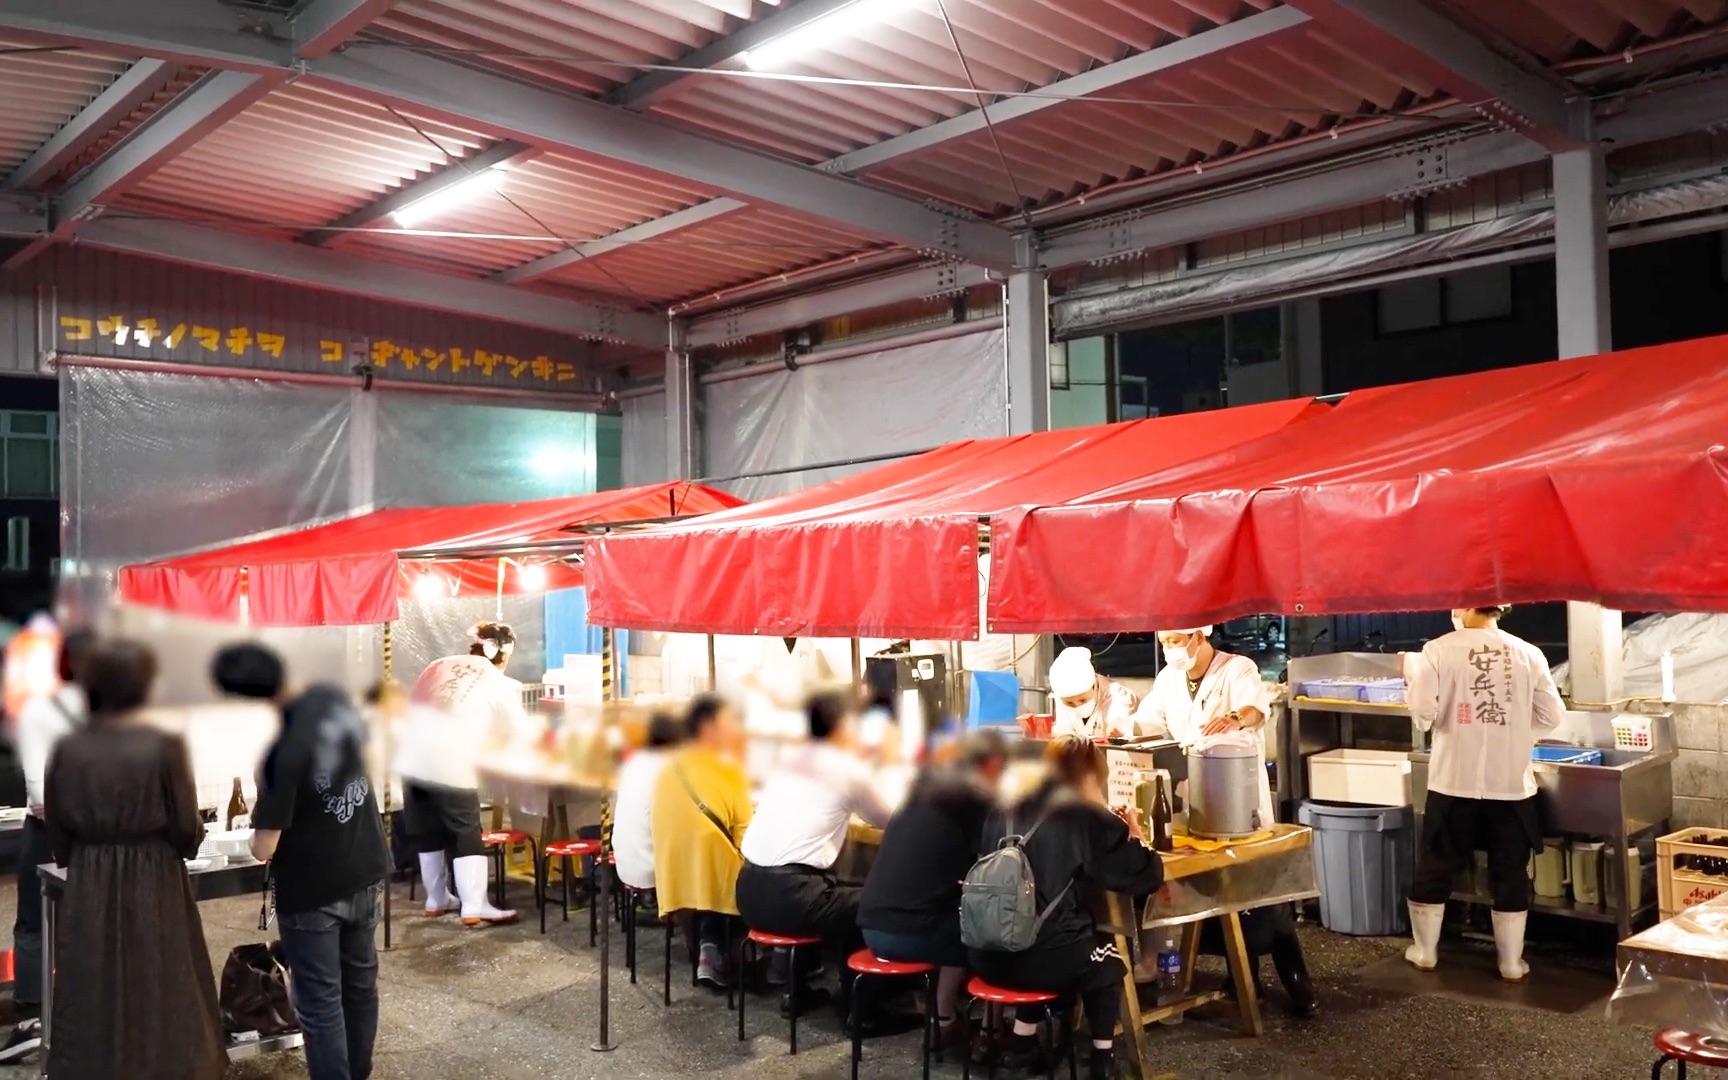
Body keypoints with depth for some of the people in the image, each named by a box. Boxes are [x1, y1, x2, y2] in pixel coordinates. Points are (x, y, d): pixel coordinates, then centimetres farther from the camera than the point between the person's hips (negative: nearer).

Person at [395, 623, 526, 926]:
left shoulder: (439, 666, 20)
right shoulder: (500, 684, 7)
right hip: (451, 767, -5)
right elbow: (519, 734, 12)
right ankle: (474, 908, 2)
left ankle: (437, 900, 29)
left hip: (413, 761, 5)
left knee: (428, 834, 17)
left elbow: (411, 707, 24)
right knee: (467, 837, 4)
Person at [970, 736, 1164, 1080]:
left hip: (988, 957, 5)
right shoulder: (1090, 818, -5)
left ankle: (1021, 1044, 35)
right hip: (1042, 960, -4)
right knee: (1107, 954, 27)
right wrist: (1132, 832, 19)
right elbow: (1148, 877, -2)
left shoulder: (1004, 812, 9)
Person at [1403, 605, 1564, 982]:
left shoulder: (1439, 650, -10)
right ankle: (1512, 962, 19)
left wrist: (1413, 671, 4)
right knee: (1510, 874, 12)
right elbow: (1551, 715, 1)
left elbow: (1424, 712, -13)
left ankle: (1425, 952, 23)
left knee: (1435, 868, 13)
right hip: (1510, 783, 2)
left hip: (1454, 782, -1)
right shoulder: (1528, 654, -2)